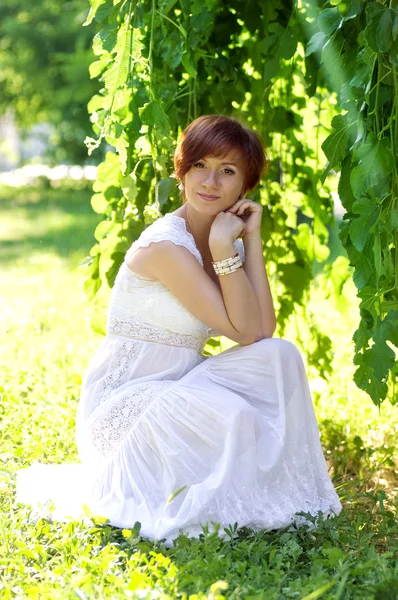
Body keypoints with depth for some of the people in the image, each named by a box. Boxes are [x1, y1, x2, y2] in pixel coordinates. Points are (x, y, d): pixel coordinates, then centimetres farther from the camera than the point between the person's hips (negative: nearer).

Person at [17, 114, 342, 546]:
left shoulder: (227, 242, 5)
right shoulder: (166, 246, -21)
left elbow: (264, 331, -9)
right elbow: (246, 331, -21)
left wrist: (252, 240, -9)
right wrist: (222, 246, -26)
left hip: (179, 385, 7)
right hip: (123, 398, -7)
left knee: (280, 355, -14)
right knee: (227, 412, -34)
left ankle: (278, 493, -4)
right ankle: (100, 487, -11)